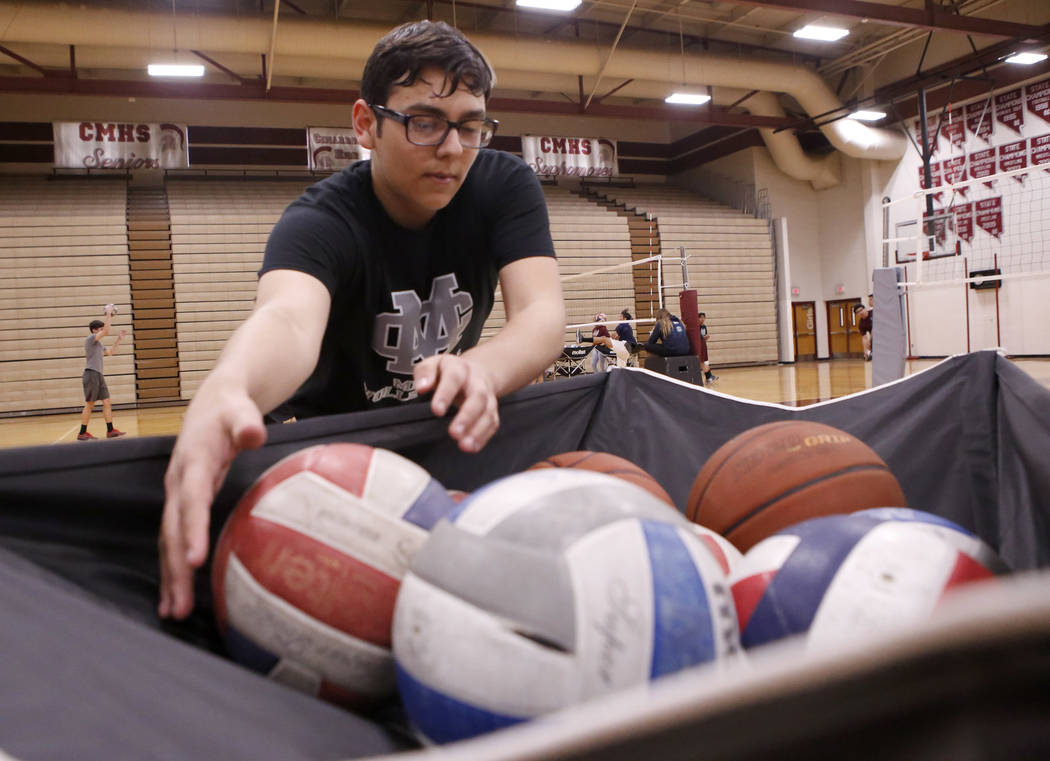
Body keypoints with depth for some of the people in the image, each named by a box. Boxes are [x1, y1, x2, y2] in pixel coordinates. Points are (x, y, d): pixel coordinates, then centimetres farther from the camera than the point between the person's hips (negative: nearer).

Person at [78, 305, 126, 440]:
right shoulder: (90, 339, -8)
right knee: (89, 405, -5)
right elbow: (106, 331, -21)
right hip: (91, 374, -9)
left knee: (107, 402, 5)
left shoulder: (99, 343, 18)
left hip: (99, 375, 9)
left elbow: (110, 352, 30)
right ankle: (82, 434, 1)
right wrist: (108, 315, -15)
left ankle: (110, 431, 7)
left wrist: (118, 339, 24)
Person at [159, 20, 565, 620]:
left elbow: (544, 312, -29)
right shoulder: (322, 220, -24)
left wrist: (479, 370, -53)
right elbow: (290, 315, -47)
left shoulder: (507, 185, -14)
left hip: (444, 430, 3)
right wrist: (224, 393, -72)